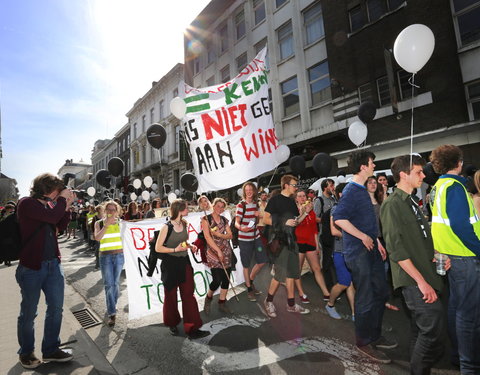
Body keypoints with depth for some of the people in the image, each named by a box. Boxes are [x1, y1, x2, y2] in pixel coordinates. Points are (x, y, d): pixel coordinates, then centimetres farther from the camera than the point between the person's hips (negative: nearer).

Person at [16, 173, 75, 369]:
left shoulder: (49, 204, 12)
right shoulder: (27, 203, -10)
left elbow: (61, 226, 8)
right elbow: (52, 217, -23)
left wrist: (67, 205, 0)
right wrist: (62, 199, -10)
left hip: (53, 264, 7)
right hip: (31, 266, -7)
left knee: (56, 308, 9)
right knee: (29, 312, 8)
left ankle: (51, 349, 24)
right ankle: (26, 352, 29)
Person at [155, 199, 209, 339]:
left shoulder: (184, 224, 3)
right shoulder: (166, 227, -16)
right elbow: (158, 248, -12)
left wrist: (190, 246, -1)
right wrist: (175, 250, -21)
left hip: (184, 262, 5)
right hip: (170, 264, -5)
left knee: (188, 295, 3)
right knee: (171, 296, 13)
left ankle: (192, 328, 10)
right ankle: (172, 324, 36)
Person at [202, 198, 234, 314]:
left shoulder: (224, 220, 11)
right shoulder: (206, 219, -4)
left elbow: (230, 235, 7)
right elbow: (207, 237, -11)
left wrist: (220, 235, -13)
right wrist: (218, 251, -15)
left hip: (226, 251, 5)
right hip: (213, 252, -5)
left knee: (226, 279, 7)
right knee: (217, 280, -9)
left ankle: (222, 303, 24)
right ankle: (208, 298, 21)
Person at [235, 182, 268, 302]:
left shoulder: (255, 204, 6)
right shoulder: (241, 205, -12)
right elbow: (236, 222, -15)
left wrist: (258, 216, -6)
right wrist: (241, 228, -37)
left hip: (256, 237, 6)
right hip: (244, 239, -6)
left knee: (262, 261, 10)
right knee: (246, 265, 6)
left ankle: (250, 281, 32)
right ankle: (249, 290, 24)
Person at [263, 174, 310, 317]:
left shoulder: (292, 202, 15)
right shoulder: (275, 200, -7)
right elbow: (266, 219, -12)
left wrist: (305, 212, 3)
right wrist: (284, 222, -18)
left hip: (291, 240, 7)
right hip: (279, 240, -7)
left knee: (291, 273, 11)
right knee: (280, 273, -5)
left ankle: (291, 304, 21)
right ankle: (268, 301, 15)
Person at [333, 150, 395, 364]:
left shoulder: (362, 190, 15)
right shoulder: (351, 190, -16)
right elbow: (339, 218, -28)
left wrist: (377, 242, 19)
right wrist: (363, 237, -21)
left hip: (371, 250, 10)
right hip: (358, 252, -10)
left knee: (380, 294, 18)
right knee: (366, 299, 1)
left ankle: (375, 336, 34)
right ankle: (364, 342, 20)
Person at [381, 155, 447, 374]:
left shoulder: (411, 203, 15)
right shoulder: (392, 205, -12)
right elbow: (396, 248, -18)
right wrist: (421, 281, -19)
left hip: (423, 275, 9)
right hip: (412, 279, -9)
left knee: (421, 331, 15)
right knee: (434, 330, -11)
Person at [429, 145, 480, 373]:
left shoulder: (438, 187, 11)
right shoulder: (454, 187, -17)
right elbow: (461, 225, -24)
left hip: (450, 254, 9)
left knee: (456, 305, 19)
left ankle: (459, 354, 34)